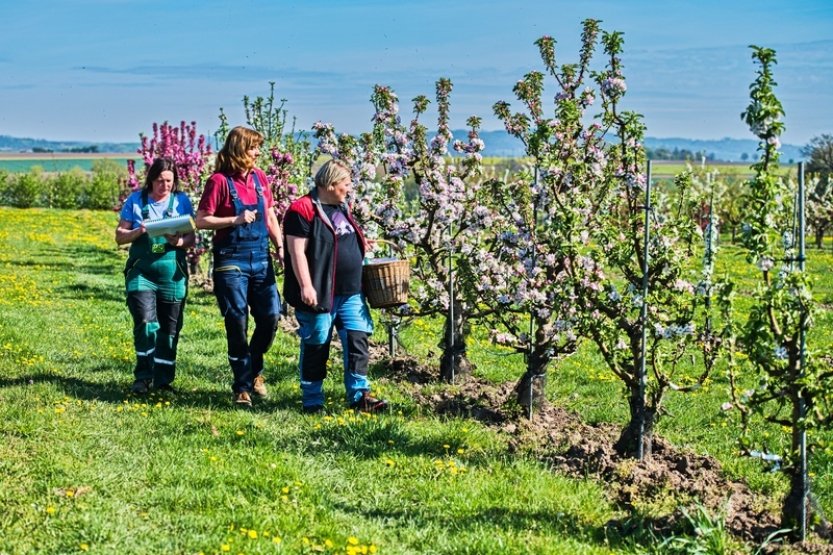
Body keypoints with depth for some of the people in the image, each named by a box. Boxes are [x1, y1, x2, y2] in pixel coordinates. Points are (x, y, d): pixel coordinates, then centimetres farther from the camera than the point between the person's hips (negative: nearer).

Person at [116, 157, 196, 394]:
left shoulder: (182, 201, 5)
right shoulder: (136, 200, 2)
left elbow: (192, 237, 4)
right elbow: (119, 236, 4)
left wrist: (180, 242, -19)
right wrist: (138, 232, -16)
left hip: (173, 276, 2)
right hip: (142, 274, -2)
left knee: (169, 329, 6)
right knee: (146, 323, -16)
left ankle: (163, 379, 19)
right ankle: (143, 377, -4)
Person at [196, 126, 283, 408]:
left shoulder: (259, 178, 10)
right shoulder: (220, 181, -8)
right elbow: (201, 220, -9)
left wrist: (280, 246, 6)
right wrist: (236, 220, -19)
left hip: (260, 258, 5)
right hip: (231, 260, -5)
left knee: (271, 315, -2)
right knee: (238, 323, -3)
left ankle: (254, 371, 22)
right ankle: (242, 387, 8)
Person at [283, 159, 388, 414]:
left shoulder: (342, 208, 16)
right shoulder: (303, 210, -12)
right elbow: (297, 251, -16)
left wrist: (364, 245, 14)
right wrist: (306, 286, -20)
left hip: (350, 293, 8)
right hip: (320, 294, -8)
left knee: (357, 341, 3)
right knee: (316, 347, 2)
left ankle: (359, 395, 9)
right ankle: (312, 401, 11)